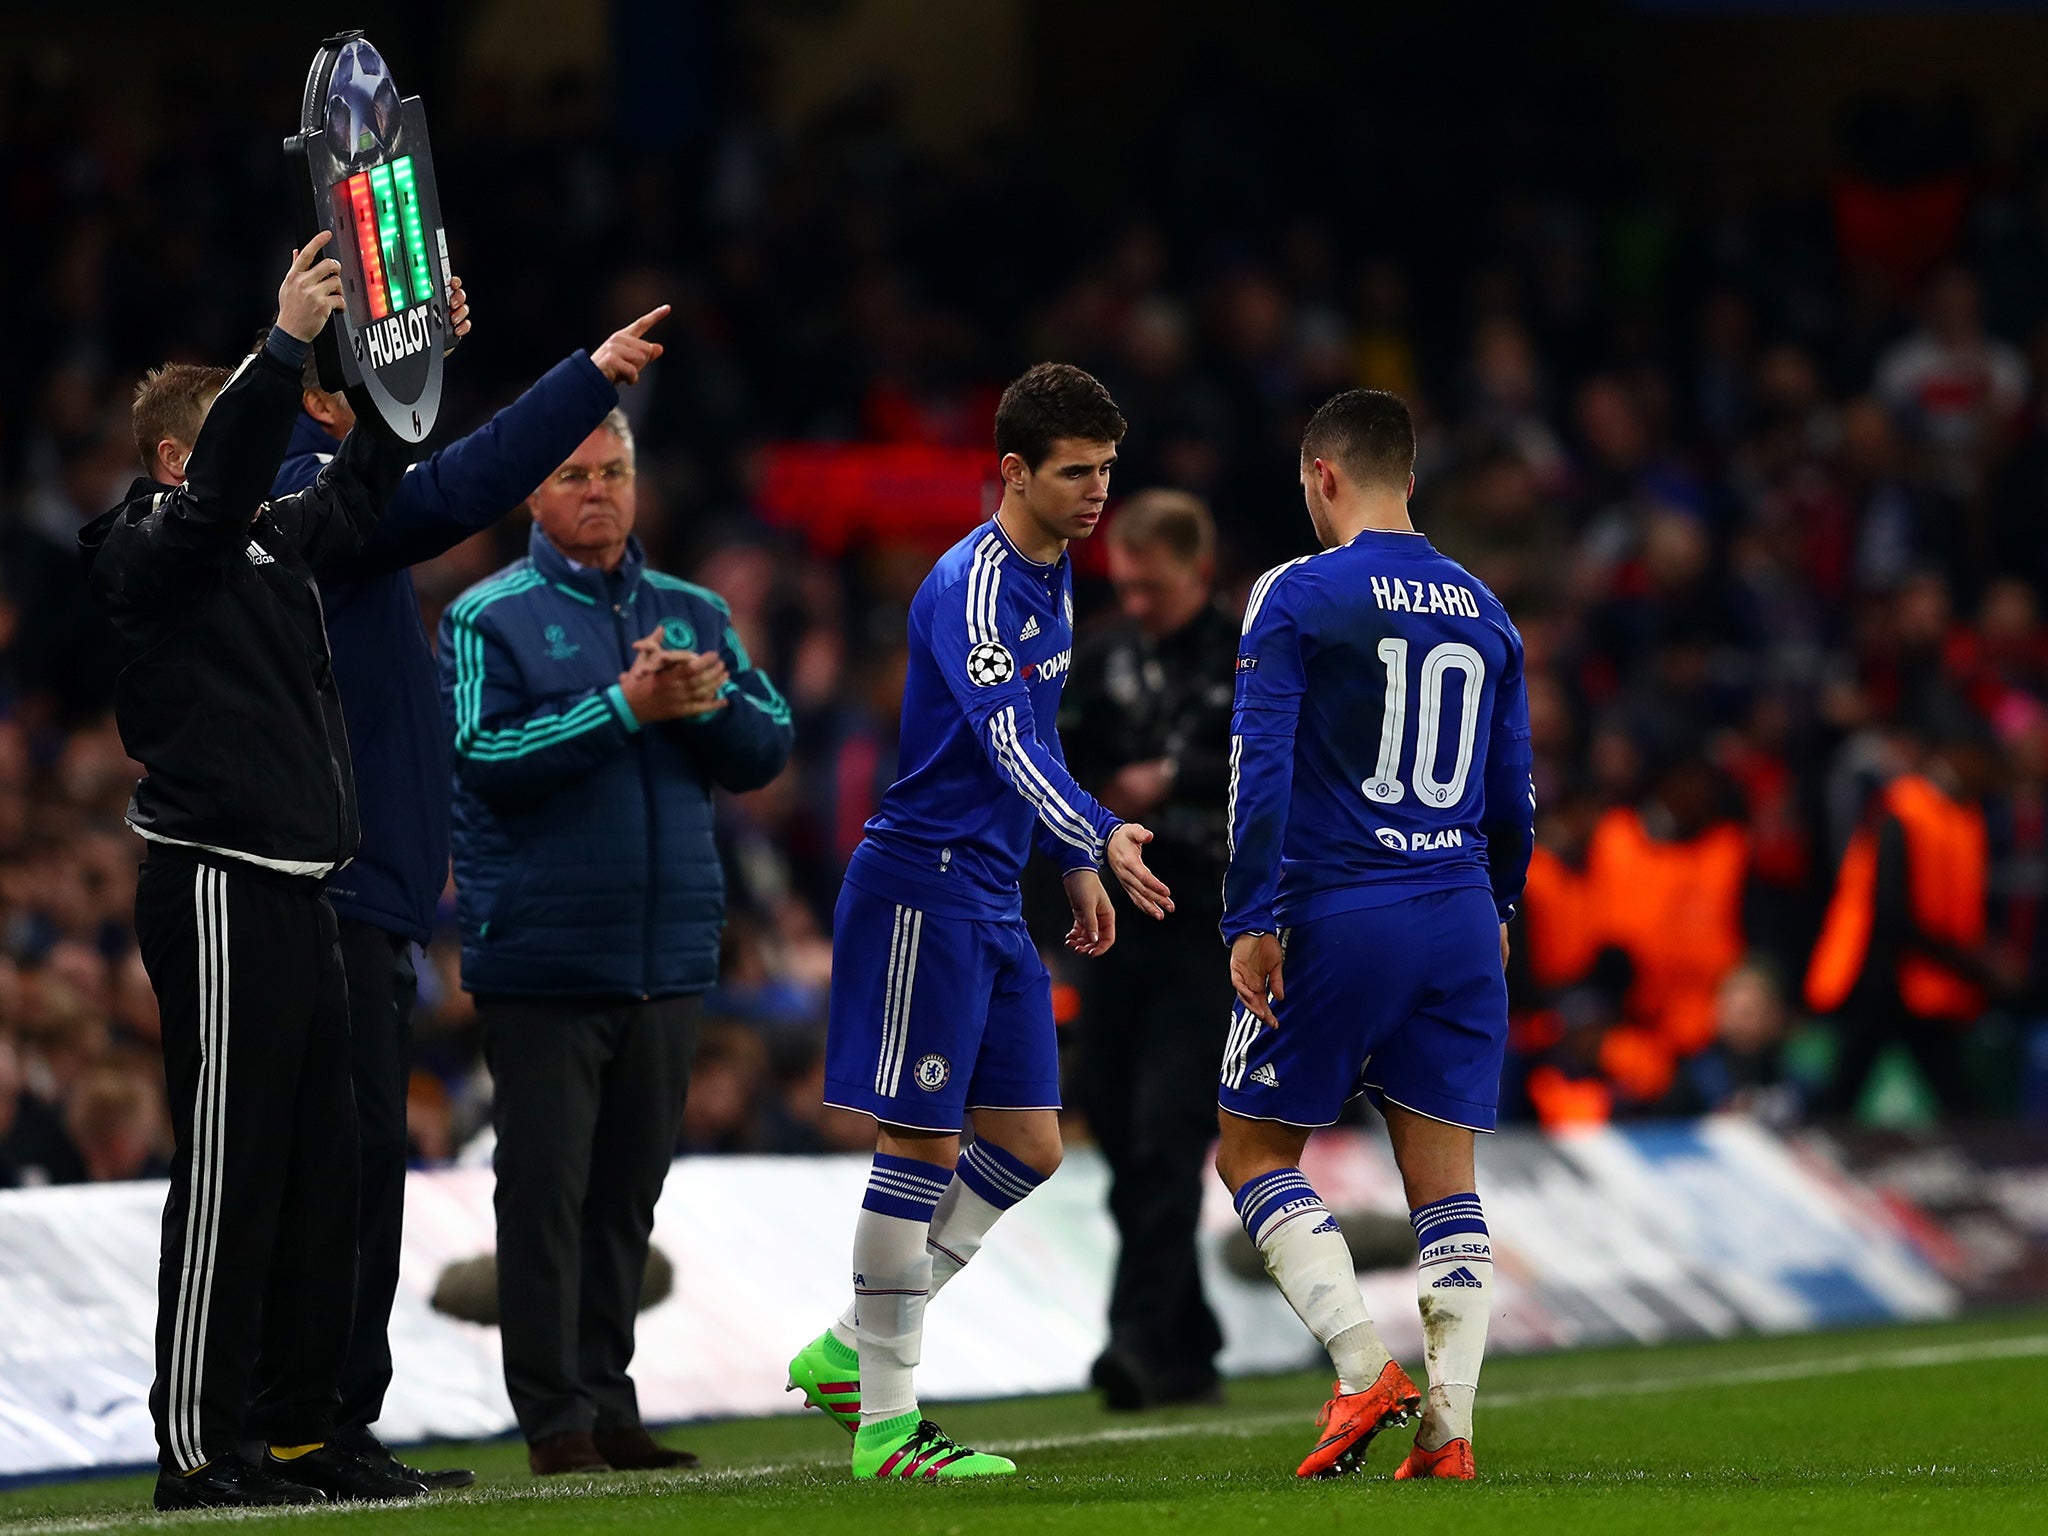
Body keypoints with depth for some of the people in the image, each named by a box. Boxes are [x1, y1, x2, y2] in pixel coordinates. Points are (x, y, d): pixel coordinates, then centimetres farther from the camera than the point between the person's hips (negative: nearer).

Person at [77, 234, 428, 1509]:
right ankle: (196, 1447, -8)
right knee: (231, 1169, -9)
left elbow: (356, 495, 28)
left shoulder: (273, 542, 16)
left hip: (294, 893, 9)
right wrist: (287, 345, -33)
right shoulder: (155, 547, -7)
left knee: (319, 1167, 10)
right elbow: (222, 475, -25)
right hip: (219, 888, -9)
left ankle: (303, 1429, 16)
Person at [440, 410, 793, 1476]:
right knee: (545, 1189, -5)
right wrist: (626, 707, -19)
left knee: (627, 1189, 9)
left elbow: (767, 748, 9)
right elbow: (488, 757, -13)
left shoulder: (693, 615, 14)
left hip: (667, 956, 5)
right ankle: (554, 1419, -2)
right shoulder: (489, 619, 0)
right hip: (541, 959, -5)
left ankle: (607, 1403, 15)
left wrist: (708, 701, -12)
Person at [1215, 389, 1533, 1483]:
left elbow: (1261, 767, -12)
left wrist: (1251, 921, -10)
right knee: (1445, 1185, 6)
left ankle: (1367, 1364, -8)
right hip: (1459, 921, 5)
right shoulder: (1482, 612, 11)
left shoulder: (1298, 596, -5)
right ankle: (1448, 1427, -4)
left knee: (1253, 1151, 8)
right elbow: (1514, 791, 16)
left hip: (1337, 916, -5)